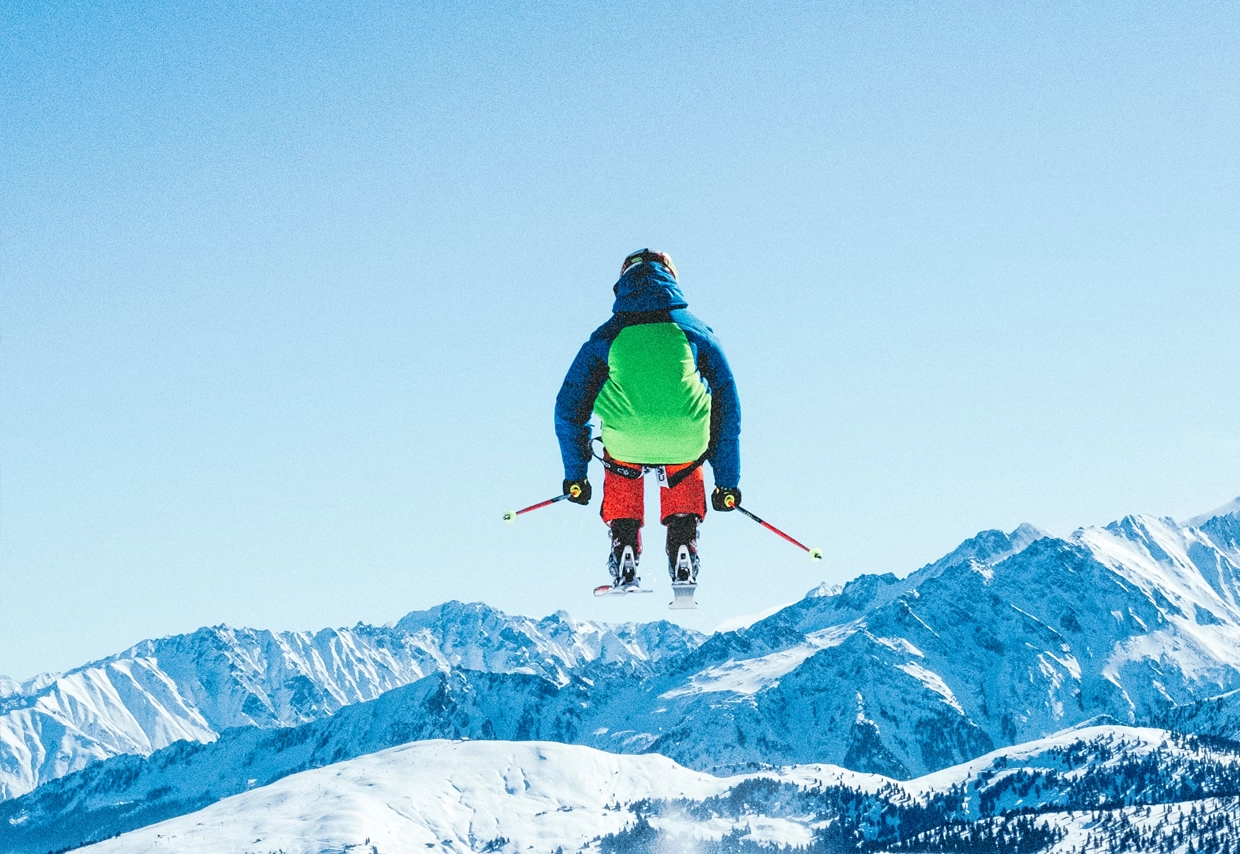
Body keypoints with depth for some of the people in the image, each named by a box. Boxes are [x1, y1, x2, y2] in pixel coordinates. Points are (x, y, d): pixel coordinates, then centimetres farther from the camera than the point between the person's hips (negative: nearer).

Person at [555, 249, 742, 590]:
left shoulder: (605, 336, 17)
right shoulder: (696, 331, 18)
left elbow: (569, 408, 21)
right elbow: (728, 408, 22)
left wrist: (575, 475, 33)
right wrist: (727, 481, 30)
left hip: (625, 446, 0)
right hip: (686, 444, 0)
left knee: (620, 472, 36)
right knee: (685, 473, 36)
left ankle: (624, 555, 26)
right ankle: (683, 549, 21)